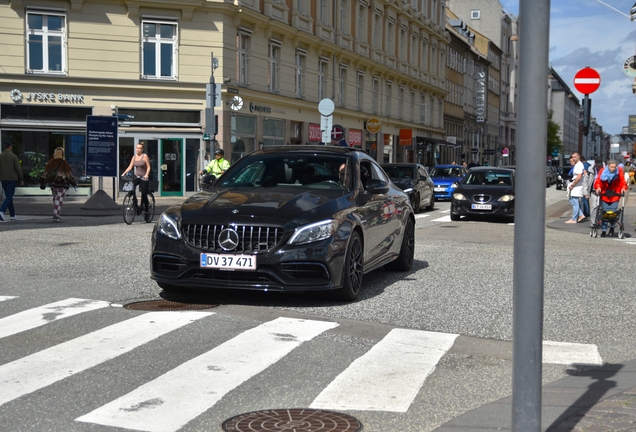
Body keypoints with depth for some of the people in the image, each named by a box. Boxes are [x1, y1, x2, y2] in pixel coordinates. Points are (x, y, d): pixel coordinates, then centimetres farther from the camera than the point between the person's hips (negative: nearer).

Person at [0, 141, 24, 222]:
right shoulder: (14, 156, -7)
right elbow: (18, 169, -8)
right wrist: (21, 179, 0)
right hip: (12, 179, -5)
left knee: (9, 197, 15)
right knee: (9, 197, -5)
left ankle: (12, 215, 20)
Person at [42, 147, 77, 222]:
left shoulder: (50, 163, 4)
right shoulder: (64, 163, -9)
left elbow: (46, 173, 9)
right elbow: (69, 174, -8)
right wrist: (74, 184, -2)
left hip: (52, 184, 5)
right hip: (62, 184, -5)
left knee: (55, 198, 19)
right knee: (59, 200, -4)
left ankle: (56, 215, 21)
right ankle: (55, 216, -11)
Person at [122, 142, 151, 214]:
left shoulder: (145, 156, -9)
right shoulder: (134, 157, 6)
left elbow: (149, 167, -11)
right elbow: (130, 167, 5)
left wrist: (146, 174, -27)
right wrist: (124, 173, -9)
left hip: (144, 177, -4)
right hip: (137, 176, 4)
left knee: (144, 194, -3)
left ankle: (145, 210, 11)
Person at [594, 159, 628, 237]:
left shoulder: (619, 171, -6)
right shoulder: (602, 171, -7)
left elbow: (623, 182, -5)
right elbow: (598, 181, -7)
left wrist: (623, 188, -24)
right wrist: (598, 187, -26)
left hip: (615, 195, 0)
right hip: (604, 195, 0)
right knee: (604, 213, -1)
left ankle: (612, 227, 21)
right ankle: (603, 230, 7)